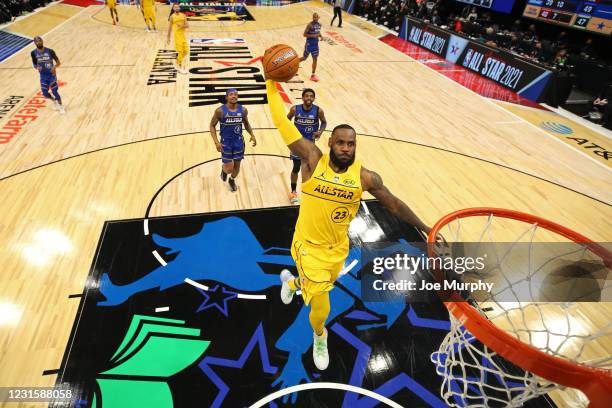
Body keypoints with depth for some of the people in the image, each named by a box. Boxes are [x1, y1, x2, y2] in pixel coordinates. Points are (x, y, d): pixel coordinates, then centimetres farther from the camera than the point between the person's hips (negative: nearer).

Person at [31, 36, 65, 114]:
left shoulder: (50, 51, -11)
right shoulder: (33, 53, -3)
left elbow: (58, 62, -6)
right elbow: (34, 64, 8)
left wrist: (54, 67, -27)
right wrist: (37, 67, -16)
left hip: (51, 74, -3)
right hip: (43, 75, 3)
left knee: (54, 91, -7)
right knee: (45, 93, 0)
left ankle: (61, 106, 15)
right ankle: (54, 100, 33)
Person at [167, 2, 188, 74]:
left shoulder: (183, 15, 7)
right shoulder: (172, 17, -2)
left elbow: (187, 25, 2)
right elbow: (170, 27, 1)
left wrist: (182, 26, -19)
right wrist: (168, 38, 0)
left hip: (183, 34, 5)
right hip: (177, 35, -5)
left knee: (186, 51, 7)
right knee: (180, 51, -8)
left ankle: (178, 62, 28)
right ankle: (181, 67, 1)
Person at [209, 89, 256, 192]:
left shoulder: (243, 110, -6)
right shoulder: (220, 111, -15)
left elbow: (246, 123, 12)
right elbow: (212, 125, -6)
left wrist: (252, 135, -4)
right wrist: (216, 141, -17)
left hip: (239, 142, 3)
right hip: (226, 143, -3)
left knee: (237, 165, 13)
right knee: (229, 169, -3)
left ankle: (232, 180, 45)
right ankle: (223, 169, 36)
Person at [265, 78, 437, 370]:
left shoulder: (365, 177, -12)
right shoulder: (313, 161, -17)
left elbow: (394, 204, -1)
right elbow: (283, 124, -20)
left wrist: (424, 228, 3)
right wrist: (272, 84, -24)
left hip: (338, 248, 4)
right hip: (309, 246, -3)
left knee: (319, 288, 26)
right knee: (321, 308, -5)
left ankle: (290, 281, 65)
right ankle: (319, 337, 35)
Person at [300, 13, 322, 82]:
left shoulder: (319, 24, 5)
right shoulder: (310, 25, -16)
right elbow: (304, 34, -17)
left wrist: (321, 36, 0)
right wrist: (313, 36, -26)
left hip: (316, 44, 6)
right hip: (309, 44, -6)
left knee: (315, 59, 2)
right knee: (304, 58, 5)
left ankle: (313, 75, 8)